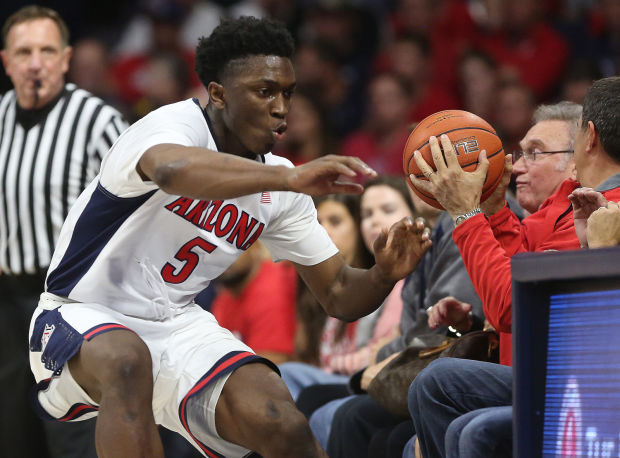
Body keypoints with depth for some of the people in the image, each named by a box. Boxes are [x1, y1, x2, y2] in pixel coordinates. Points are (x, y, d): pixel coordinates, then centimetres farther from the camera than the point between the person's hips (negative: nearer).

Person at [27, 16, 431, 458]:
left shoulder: (278, 186, 3)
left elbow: (339, 295, 6)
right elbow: (172, 169, -46)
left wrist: (383, 275, -18)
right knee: (127, 362, -41)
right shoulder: (177, 124, -19)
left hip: (177, 324, 6)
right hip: (84, 319, -6)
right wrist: (289, 178, -56)